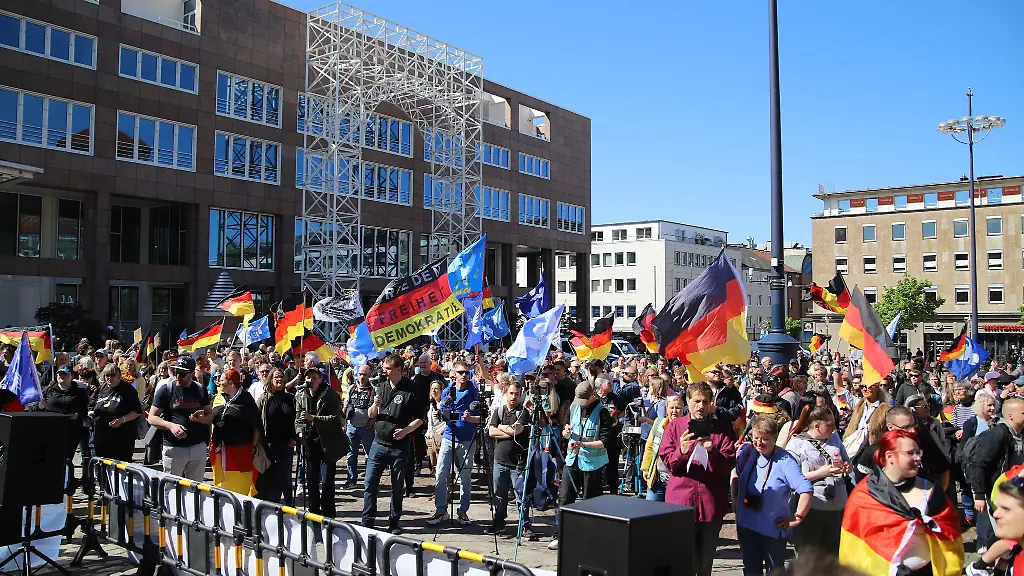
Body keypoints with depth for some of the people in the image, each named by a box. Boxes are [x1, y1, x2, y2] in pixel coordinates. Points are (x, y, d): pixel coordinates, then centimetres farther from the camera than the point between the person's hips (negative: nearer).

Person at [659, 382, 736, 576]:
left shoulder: (722, 428, 5)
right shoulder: (674, 426, 5)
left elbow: (729, 464, -2)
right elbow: (667, 461, -1)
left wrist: (712, 451, -20)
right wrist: (682, 451, -21)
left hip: (711, 501, 1)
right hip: (681, 501, -1)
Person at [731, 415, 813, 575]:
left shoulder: (785, 461, -20)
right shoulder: (747, 452, -4)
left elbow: (807, 491, -25)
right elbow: (735, 474, 14)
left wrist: (797, 518, -19)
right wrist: (735, 501, 7)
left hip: (773, 528, -4)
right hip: (746, 525, 5)